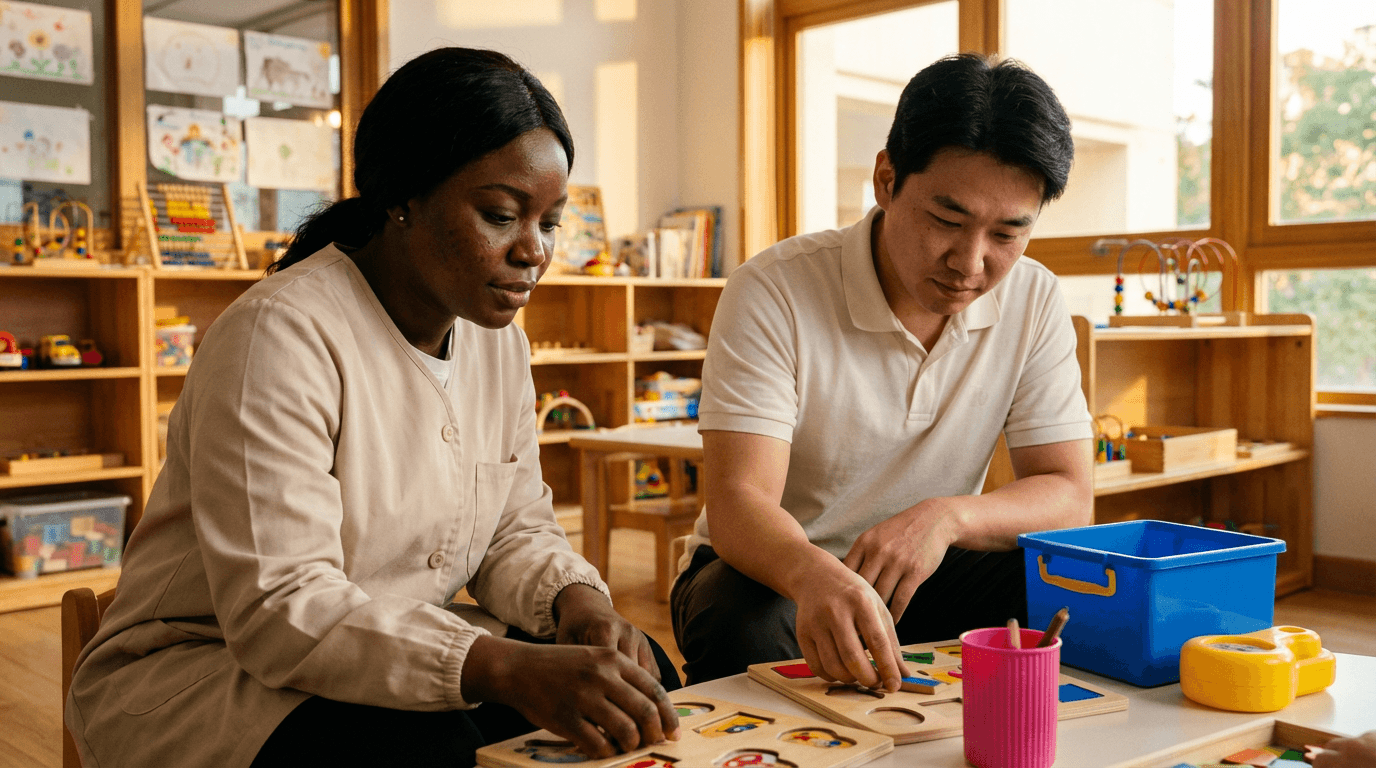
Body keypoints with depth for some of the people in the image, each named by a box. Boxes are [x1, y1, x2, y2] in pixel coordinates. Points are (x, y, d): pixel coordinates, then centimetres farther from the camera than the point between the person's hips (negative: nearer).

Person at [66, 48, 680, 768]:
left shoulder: (499, 336, 3)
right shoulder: (280, 334, -22)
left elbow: (514, 526, 8)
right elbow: (278, 606, -29)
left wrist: (576, 599, -16)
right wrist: (507, 667, -39)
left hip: (400, 650, 7)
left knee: (641, 679, -12)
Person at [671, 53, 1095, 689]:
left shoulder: (1034, 303, -5)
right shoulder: (773, 293, -19)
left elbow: (1068, 497, -7)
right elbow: (738, 504, -27)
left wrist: (948, 517, -29)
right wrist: (815, 576, -51)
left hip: (918, 574, 3)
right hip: (772, 571, -3)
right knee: (742, 628, -37)